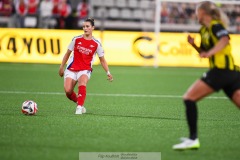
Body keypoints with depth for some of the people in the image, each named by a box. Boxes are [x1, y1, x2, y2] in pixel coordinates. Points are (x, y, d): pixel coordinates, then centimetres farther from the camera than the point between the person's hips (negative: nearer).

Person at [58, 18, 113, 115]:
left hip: (85, 70, -2)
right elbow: (67, 54, 11)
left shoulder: (96, 44, -2)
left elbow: (102, 60, 7)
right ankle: (80, 104, 14)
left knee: (82, 83, -34)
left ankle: (79, 107, -28)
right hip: (72, 69, 2)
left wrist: (108, 72, -2)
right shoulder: (76, 39, 0)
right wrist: (61, 67, 11)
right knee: (68, 91, -14)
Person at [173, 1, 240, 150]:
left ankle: (193, 139, -12)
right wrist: (194, 45, 12)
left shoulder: (215, 25, -4)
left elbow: (225, 39, -24)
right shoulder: (204, 30, 21)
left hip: (221, 70, -9)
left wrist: (210, 52, -36)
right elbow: (205, 52, 29)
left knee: (189, 98, -8)